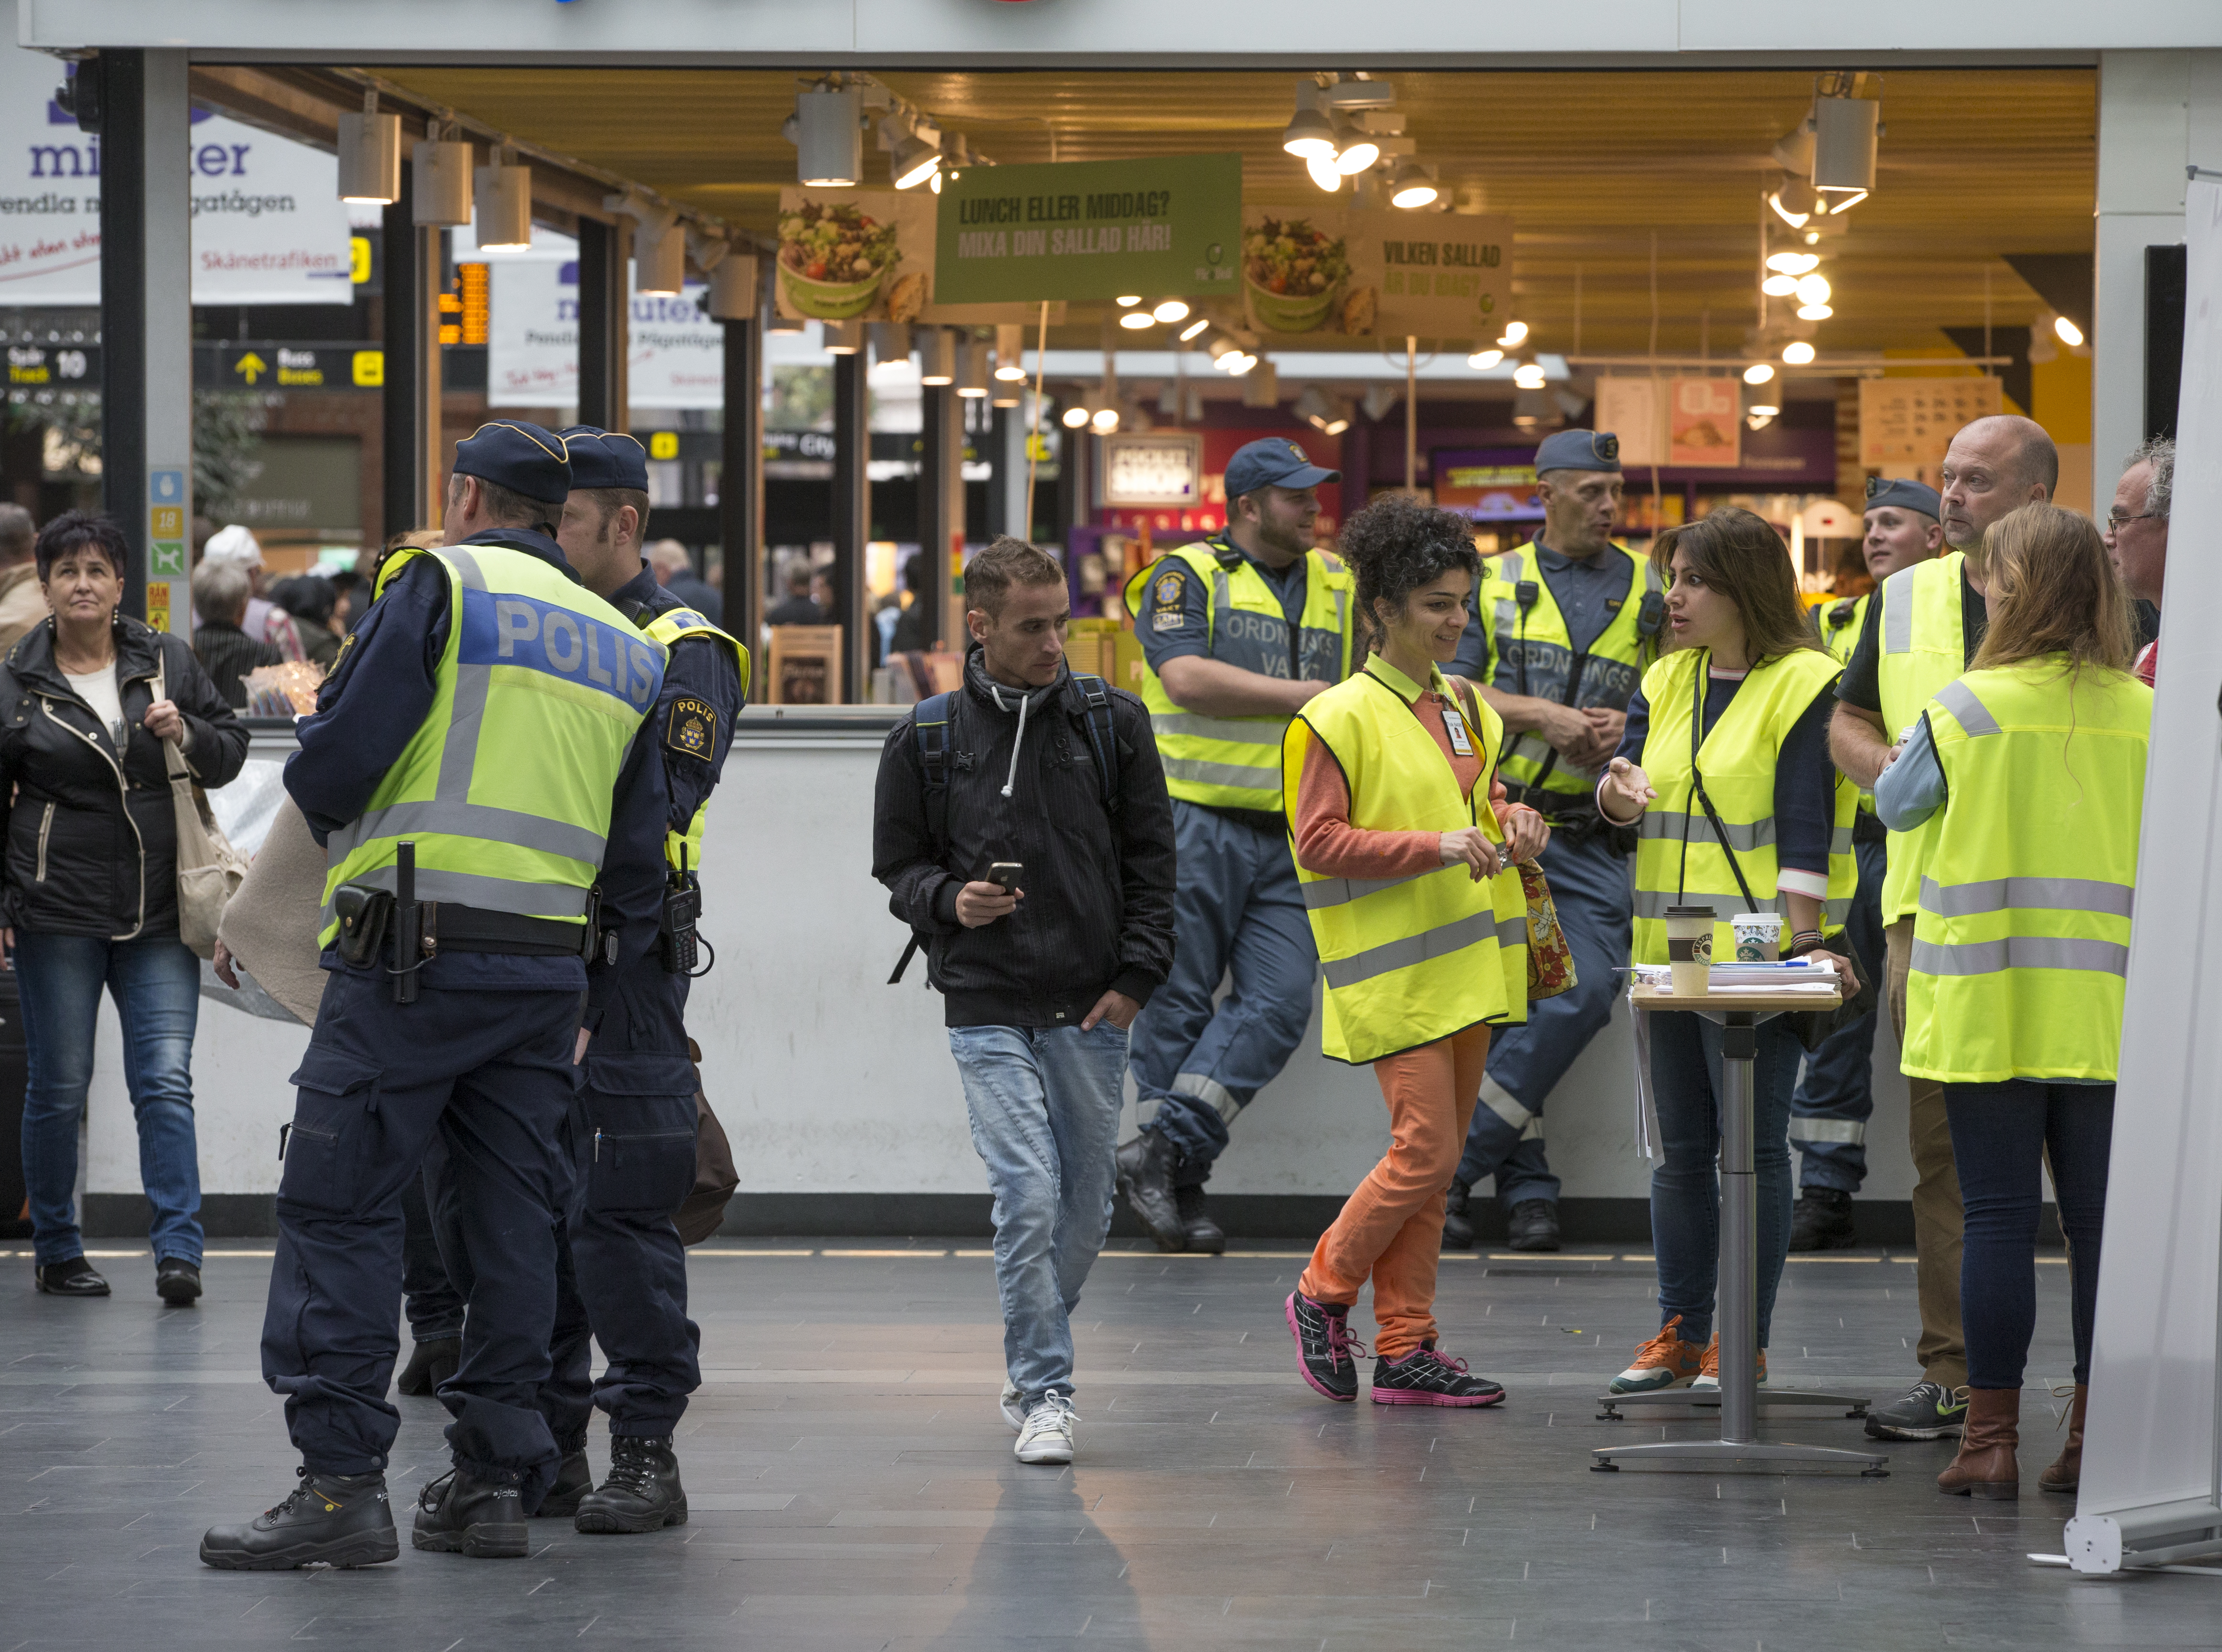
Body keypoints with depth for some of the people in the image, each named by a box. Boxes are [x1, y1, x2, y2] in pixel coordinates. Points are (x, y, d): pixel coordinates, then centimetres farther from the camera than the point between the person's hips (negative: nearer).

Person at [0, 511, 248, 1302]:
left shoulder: (169, 662, 6)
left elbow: (232, 750, 12)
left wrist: (187, 734, -10)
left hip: (158, 913, 1)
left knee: (166, 1082, -7)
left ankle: (178, 1251, -9)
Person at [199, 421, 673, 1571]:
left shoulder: (439, 584, -2)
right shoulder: (624, 647, 18)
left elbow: (341, 756, -10)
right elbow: (638, 860, 17)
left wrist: (320, 787, 13)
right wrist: (591, 1009, 22)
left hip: (413, 957, -6)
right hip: (552, 967, 6)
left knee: (341, 1210, -4)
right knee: (513, 1220, 10)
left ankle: (342, 1480, -9)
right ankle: (497, 1478, 11)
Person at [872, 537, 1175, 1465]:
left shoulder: (1112, 723, 4)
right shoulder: (928, 739, 2)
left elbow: (1151, 858, 7)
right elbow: (898, 867, 10)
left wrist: (1137, 977, -1)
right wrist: (949, 902, -12)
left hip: (1093, 1009, 2)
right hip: (988, 1010, -2)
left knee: (1085, 1208, 8)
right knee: (1028, 1197, -14)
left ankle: (1032, 1370, 29)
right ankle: (1043, 1395, -4)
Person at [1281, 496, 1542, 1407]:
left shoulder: (1467, 709, 13)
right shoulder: (1339, 718, -10)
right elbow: (1319, 842, -14)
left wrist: (1511, 821, 4)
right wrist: (1439, 845, -21)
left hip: (1468, 959, 7)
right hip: (1397, 971, -7)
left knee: (1434, 1159, 8)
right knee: (1425, 1152, -11)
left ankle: (1405, 1348, 11)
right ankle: (1323, 1293, 10)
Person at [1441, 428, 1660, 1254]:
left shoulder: (1649, 593, 11)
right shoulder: (1496, 584, 10)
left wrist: (1631, 728, -9)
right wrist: (1540, 716, -11)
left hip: (1593, 836, 0)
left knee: (1586, 991, -17)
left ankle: (1455, 1161, -9)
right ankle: (1525, 1185, 5)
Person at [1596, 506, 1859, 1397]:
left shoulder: (1804, 685, -7)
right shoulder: (1666, 682, 13)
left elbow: (1807, 825, -13)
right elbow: (1619, 793, 8)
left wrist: (1801, 939, -19)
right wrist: (1619, 788, -16)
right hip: (1669, 950, 7)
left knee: (1754, 1145, -3)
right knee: (1681, 1147, 10)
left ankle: (1745, 1342, 2)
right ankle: (1680, 1332, 17)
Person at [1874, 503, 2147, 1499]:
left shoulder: (1968, 707, -7)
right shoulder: (2145, 715, 0)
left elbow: (1895, 803, 10)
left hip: (1988, 1003, -2)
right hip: (2104, 1006, 2)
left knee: (1998, 1214, 0)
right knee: (2099, 1219, 5)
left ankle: (1992, 1438, 1)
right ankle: (2094, 1443, 8)